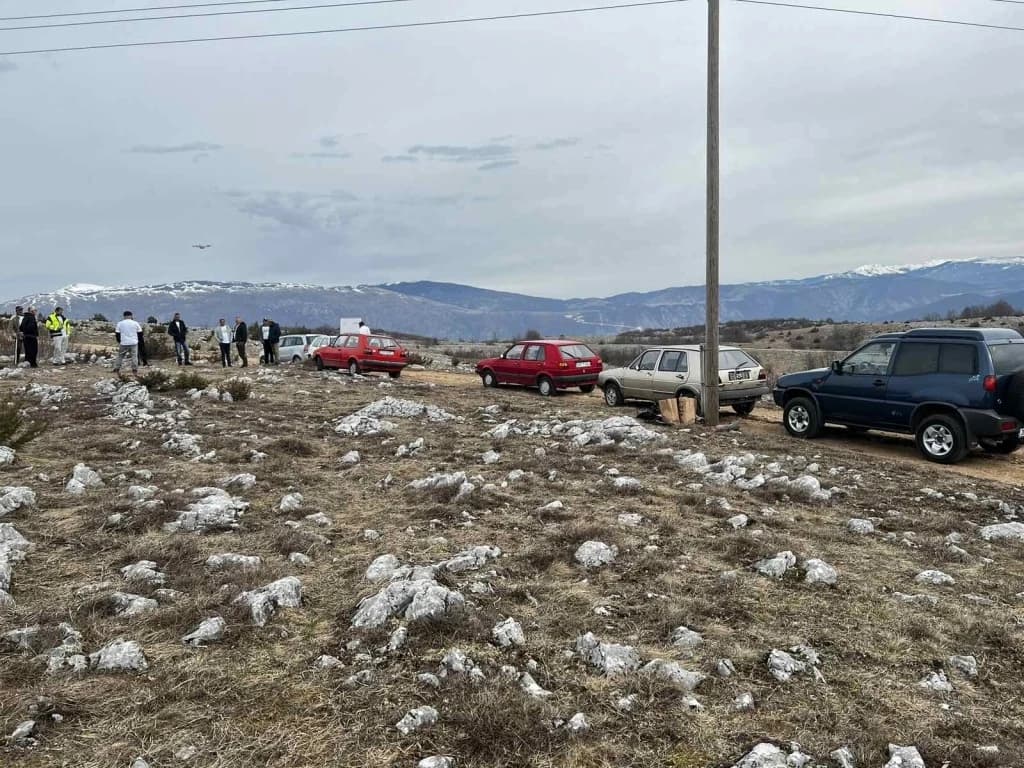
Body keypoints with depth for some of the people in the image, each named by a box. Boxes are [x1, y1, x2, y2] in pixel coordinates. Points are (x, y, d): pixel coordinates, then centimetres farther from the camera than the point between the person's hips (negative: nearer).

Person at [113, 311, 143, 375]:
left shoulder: (120, 323, 2)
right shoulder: (135, 323, 1)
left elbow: (117, 334, 3)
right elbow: (140, 333, 4)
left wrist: (119, 341, 17)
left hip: (123, 343, 1)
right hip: (133, 343, -1)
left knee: (120, 356, 12)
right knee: (134, 356, 1)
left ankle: (116, 369, 12)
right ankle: (135, 370, -4)